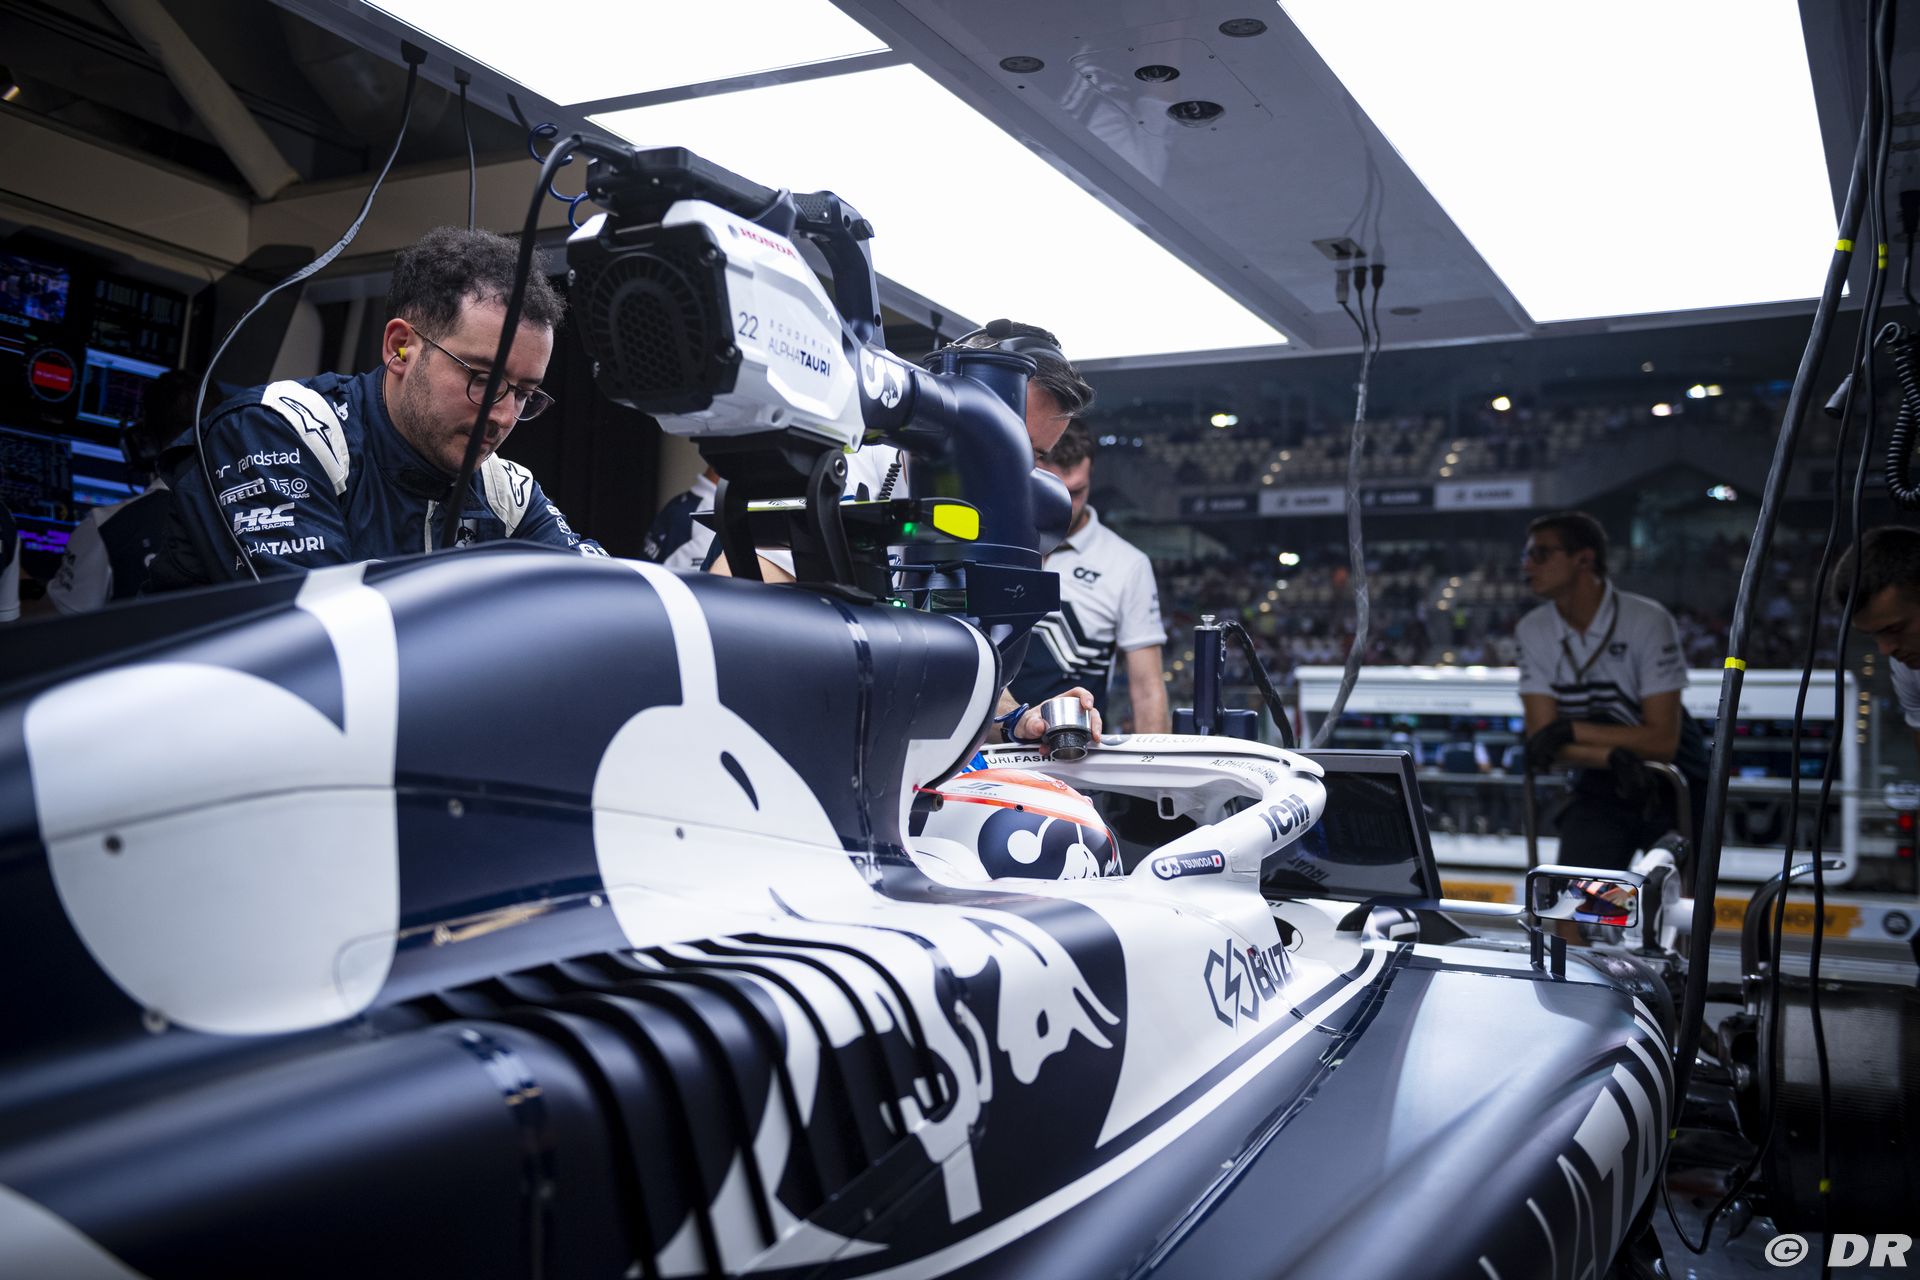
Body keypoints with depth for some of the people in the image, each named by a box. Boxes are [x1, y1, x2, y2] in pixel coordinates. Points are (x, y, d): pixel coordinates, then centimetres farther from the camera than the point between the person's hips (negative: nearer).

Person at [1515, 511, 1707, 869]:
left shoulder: (1647, 621, -16)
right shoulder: (1532, 631, -4)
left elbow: (1662, 741, -19)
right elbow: (1541, 738, -10)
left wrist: (1571, 729, -24)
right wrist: (1611, 755, -26)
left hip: (1673, 785, -2)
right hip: (1599, 787, 3)